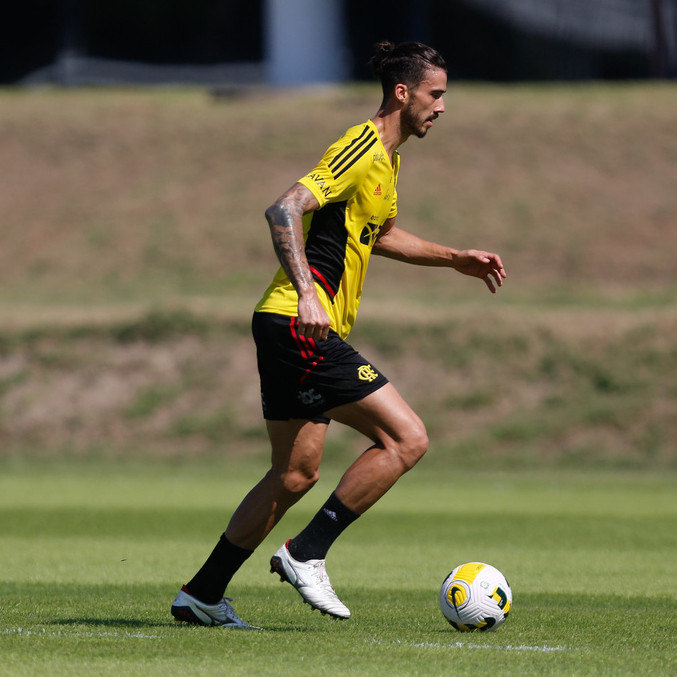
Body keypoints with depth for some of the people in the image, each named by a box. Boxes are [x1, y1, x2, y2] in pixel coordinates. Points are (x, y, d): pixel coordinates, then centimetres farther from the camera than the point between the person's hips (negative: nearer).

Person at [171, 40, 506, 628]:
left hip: (298, 331, 10)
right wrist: (306, 291, -33)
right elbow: (285, 209, -24)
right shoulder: (362, 149, -14)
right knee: (407, 439, -11)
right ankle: (307, 554, -6)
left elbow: (381, 235, 35)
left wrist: (457, 260, 30)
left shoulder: (386, 159, 18)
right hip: (300, 326, -10)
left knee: (296, 474, 14)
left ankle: (202, 595, 19)